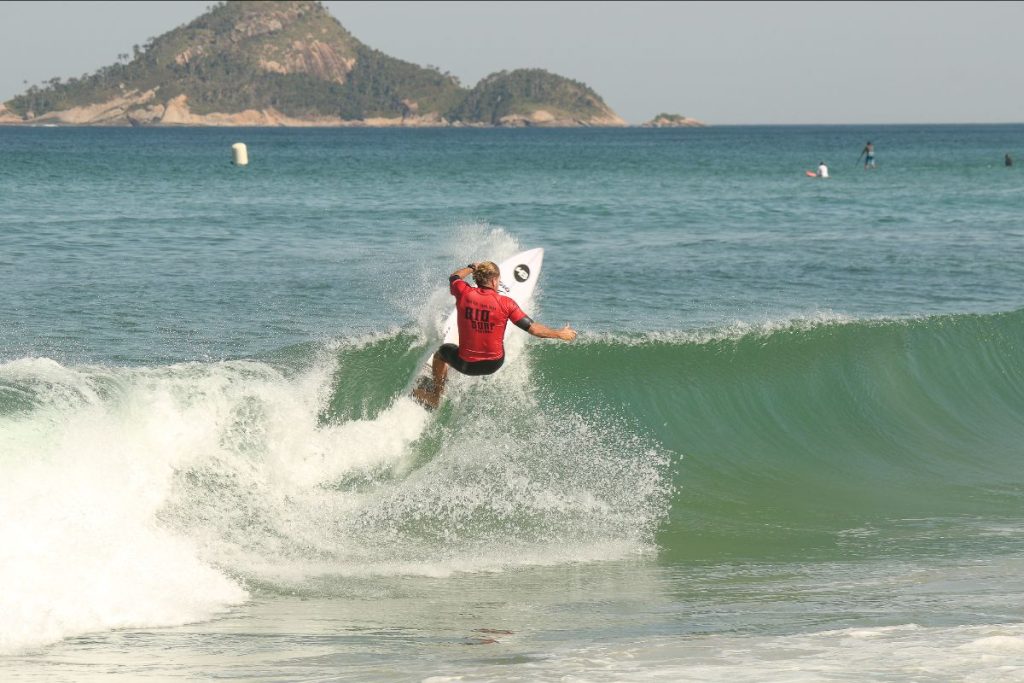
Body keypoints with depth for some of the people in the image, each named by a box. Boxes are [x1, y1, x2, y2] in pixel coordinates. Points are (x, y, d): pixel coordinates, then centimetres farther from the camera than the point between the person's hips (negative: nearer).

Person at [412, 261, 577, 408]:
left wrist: (473, 267, 30)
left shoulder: (464, 294, -14)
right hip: (493, 365, 0)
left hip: (466, 364, 0)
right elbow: (533, 328, -14)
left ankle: (435, 396, 47)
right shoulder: (505, 303, -17)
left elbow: (454, 277, 12)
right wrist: (560, 334, -1)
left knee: (442, 351, 33)